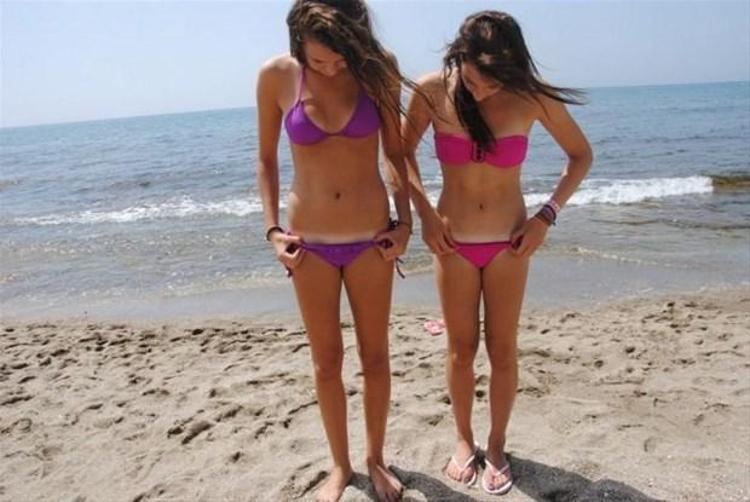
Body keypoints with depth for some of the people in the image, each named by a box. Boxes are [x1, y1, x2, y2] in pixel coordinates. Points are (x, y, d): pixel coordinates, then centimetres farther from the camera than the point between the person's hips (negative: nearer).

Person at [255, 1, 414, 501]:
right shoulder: (276, 76, -7)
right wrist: (273, 229, -4)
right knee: (327, 360, 12)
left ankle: (377, 458, 35)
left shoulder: (378, 67, -6)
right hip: (309, 242, 0)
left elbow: (396, 153, 4)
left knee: (375, 356, 12)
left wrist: (405, 221, -2)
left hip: (371, 238, 0)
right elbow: (267, 160, 4)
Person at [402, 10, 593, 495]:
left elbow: (581, 155, 0)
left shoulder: (531, 97, -13)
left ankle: (496, 446, 29)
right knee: (461, 350, 11)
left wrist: (547, 216, -9)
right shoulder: (434, 90, -12)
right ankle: (464, 439, 33)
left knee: (503, 351, 8)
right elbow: (403, 150, 3)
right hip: (453, 243, 0)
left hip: (509, 243, 0)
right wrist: (424, 212, -6)